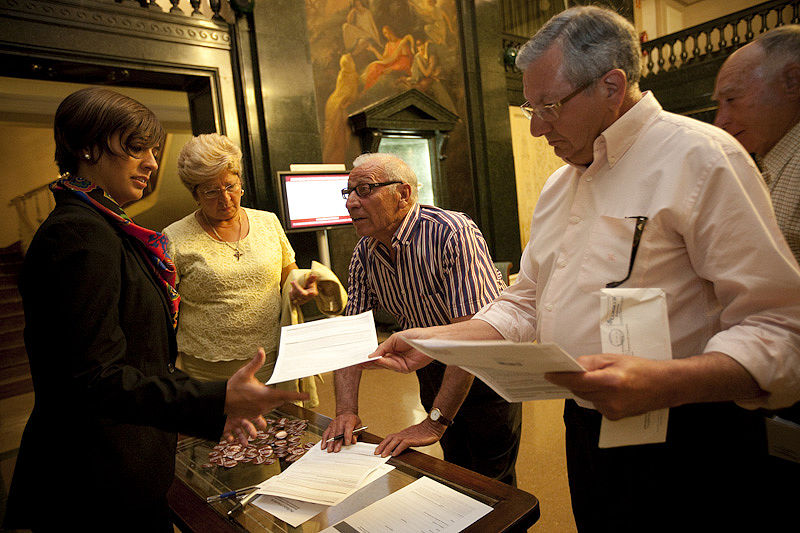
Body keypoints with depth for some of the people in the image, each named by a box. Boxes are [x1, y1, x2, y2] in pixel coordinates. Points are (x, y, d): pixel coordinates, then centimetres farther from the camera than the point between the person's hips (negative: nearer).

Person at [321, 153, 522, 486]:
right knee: (456, 470, 21)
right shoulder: (365, 253, -7)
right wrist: (346, 410, -17)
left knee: (492, 481, 7)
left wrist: (434, 423, -32)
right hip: (432, 369, 6)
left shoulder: (451, 234, -29)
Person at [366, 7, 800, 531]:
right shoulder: (560, 184, 9)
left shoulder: (701, 158, -14)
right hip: (585, 431, 7)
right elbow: (525, 305, 11)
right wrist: (434, 341, -1)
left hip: (683, 450, -6)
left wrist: (665, 384, -35)